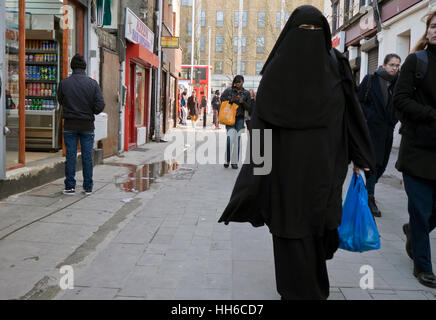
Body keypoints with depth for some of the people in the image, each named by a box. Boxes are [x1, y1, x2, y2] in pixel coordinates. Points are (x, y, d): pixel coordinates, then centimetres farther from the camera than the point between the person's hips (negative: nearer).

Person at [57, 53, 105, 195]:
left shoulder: (64, 83, -4)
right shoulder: (93, 83, -5)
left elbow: (61, 101, 6)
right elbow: (100, 105, -8)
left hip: (70, 125, 0)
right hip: (87, 125, 0)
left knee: (70, 156, 6)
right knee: (87, 156, 6)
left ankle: (70, 186, 9)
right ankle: (88, 187, 12)